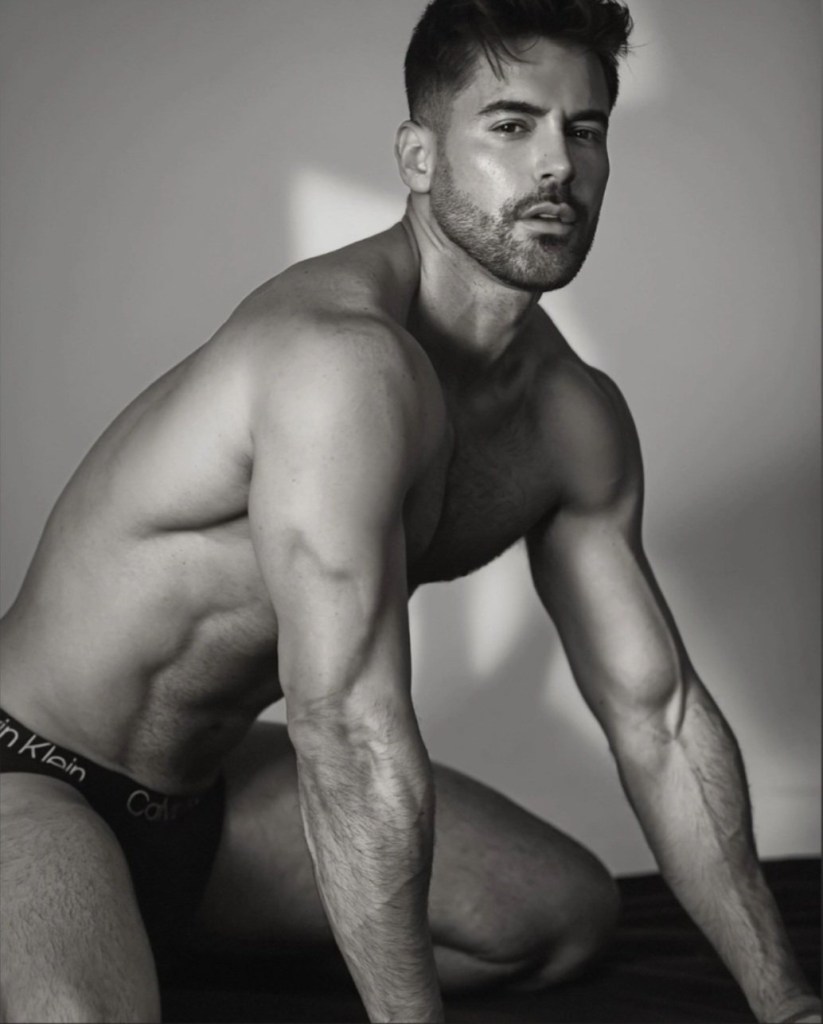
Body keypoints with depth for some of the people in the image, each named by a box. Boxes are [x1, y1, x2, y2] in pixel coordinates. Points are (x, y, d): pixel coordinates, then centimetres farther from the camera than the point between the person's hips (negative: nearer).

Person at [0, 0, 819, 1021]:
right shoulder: (342, 354, -29)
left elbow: (659, 715, 2)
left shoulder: (579, 418, -1)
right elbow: (353, 735, -31)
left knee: (568, 908, 12)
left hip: (209, 789, 9)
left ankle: (161, 936, 13)